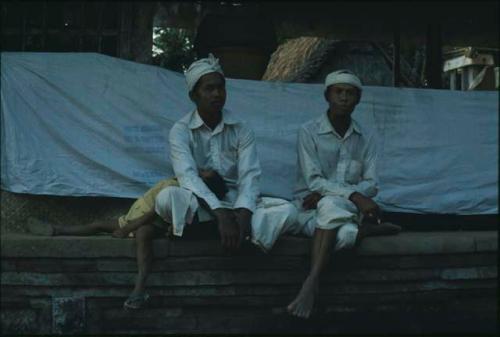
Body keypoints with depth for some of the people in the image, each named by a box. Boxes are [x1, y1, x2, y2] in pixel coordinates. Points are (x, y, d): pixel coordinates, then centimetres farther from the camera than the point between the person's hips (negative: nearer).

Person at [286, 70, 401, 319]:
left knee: (330, 205, -39)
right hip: (312, 211, -2)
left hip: (349, 209, 2)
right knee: (344, 234, -40)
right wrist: (354, 195, -28)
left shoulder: (364, 140, 9)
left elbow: (371, 185, -1)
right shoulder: (309, 132, -2)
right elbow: (313, 181, -12)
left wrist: (326, 194, -17)